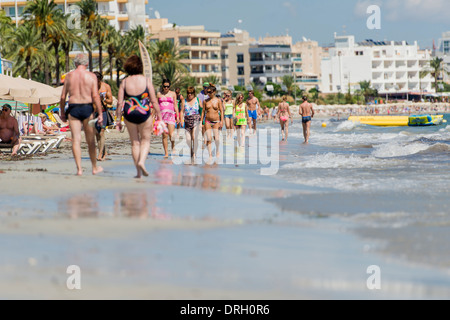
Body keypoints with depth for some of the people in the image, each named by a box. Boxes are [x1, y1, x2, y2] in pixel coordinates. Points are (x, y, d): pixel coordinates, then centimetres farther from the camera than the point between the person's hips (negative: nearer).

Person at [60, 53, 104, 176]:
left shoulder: (69, 76, 4)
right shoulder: (91, 76, -1)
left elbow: (63, 96, 4)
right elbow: (95, 96, -8)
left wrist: (62, 112, 15)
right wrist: (100, 113, -5)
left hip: (73, 108, 1)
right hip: (87, 108, -1)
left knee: (76, 139, 0)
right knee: (90, 140, 10)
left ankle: (79, 169, -7)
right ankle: (95, 168, 22)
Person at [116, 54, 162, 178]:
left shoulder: (124, 82, -2)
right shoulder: (146, 81, -5)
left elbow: (119, 103, -3)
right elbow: (154, 101, -5)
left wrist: (118, 120, 4)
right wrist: (158, 114, 5)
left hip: (129, 113, 1)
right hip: (144, 112, -1)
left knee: (135, 142, 12)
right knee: (145, 140, 15)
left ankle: (139, 172, 12)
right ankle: (142, 161, -12)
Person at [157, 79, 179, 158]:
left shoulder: (173, 94, 11)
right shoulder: (159, 94, 12)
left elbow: (175, 105, 12)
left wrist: (177, 116, 5)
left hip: (171, 115, -1)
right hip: (162, 115, 1)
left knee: (171, 135, -12)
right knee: (164, 135, -4)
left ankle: (173, 147, 15)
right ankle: (166, 153, -1)